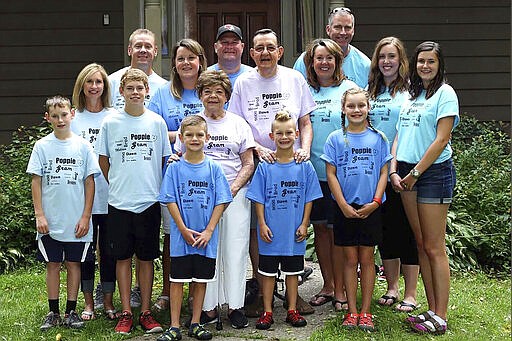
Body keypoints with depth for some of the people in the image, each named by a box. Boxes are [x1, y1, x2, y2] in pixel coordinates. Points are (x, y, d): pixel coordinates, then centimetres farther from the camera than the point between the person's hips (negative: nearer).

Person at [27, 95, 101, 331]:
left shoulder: (82, 146, 1)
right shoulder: (42, 146, 1)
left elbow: (90, 182, 1)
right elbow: (36, 181, 1)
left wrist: (86, 216, -3)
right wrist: (39, 215, -6)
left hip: (76, 221, 0)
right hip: (50, 221, 0)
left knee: (73, 263, 7)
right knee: (52, 265, 7)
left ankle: (71, 312, 17)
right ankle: (53, 313, 18)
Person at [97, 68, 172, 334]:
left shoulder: (157, 122, 2)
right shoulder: (110, 123, 1)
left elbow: (165, 159, 9)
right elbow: (103, 160, 9)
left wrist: (153, 186, 6)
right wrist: (118, 184, 8)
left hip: (150, 200, 0)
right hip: (119, 202, 0)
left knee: (146, 257, 7)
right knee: (123, 256, 5)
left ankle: (145, 312, 16)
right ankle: (126, 313, 15)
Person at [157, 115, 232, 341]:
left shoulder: (213, 168, 2)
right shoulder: (175, 168, 0)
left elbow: (221, 202, 0)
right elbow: (170, 201, -3)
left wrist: (208, 231, -9)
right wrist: (184, 230, -10)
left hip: (206, 237, 1)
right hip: (181, 236, -1)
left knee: (201, 280, 9)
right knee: (177, 280, 3)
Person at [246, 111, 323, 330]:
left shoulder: (304, 166, -1)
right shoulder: (265, 166, -3)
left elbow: (309, 198, 2)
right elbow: (258, 199, -1)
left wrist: (304, 225, -3)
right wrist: (262, 224, -7)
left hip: (294, 233, 1)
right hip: (271, 232, -1)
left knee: (292, 271, 12)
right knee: (268, 272, 8)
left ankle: (292, 311, 23)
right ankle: (267, 312, 18)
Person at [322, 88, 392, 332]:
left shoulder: (378, 138, 4)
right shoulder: (336, 138, 2)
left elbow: (383, 173, 3)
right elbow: (331, 174, -1)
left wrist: (375, 202, -8)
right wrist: (344, 205, -9)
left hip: (370, 208, 1)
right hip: (345, 208, 0)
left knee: (367, 259, 6)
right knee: (350, 259, 5)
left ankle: (366, 312, 13)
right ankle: (352, 311, 12)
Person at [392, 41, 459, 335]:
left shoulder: (445, 93, -5)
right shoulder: (412, 94, 16)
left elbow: (441, 140, -12)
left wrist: (415, 173, -12)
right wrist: (394, 171, 2)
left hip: (434, 171, -7)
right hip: (407, 173, 7)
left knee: (434, 248, -5)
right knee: (421, 244, 8)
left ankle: (440, 318, 1)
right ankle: (432, 309, 16)